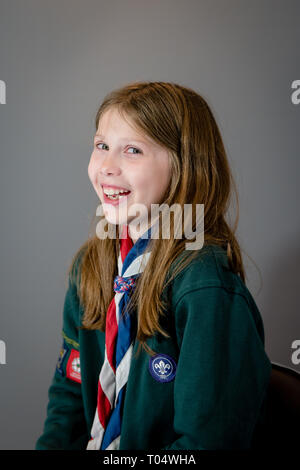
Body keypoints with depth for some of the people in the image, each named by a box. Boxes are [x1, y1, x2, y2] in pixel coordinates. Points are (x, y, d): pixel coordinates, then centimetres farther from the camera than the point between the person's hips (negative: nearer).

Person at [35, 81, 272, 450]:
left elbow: (209, 440, -19)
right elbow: (70, 388, 9)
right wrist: (52, 445, -8)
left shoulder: (209, 290, -21)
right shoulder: (89, 266, 1)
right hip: (95, 443, 5)